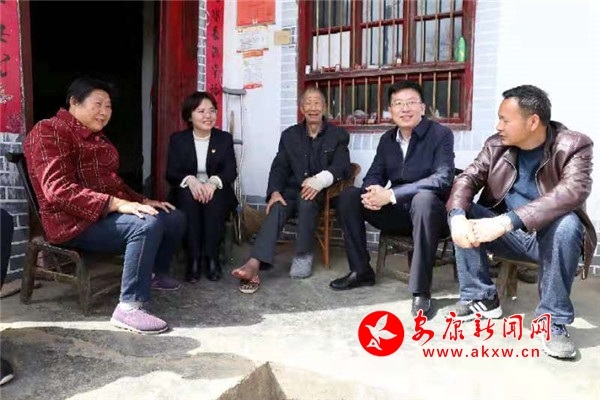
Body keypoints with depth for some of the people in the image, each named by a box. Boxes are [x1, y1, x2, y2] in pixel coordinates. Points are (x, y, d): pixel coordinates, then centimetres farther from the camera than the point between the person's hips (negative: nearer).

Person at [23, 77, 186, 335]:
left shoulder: (96, 137, 19)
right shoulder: (50, 132, -11)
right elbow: (58, 189, -24)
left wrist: (142, 201, 6)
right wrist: (117, 204, -32)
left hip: (108, 213, 9)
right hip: (76, 221, -9)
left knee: (175, 218, 5)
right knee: (148, 224, -33)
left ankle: (157, 273, 28)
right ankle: (129, 308, -29)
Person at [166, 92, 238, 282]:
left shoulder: (225, 138, 5)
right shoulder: (177, 139, 4)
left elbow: (231, 171, -6)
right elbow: (171, 173, -5)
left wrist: (213, 182, -28)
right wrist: (190, 180, -29)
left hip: (216, 191, 0)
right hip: (188, 191, 0)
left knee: (215, 198, -33)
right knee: (188, 195, -33)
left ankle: (212, 257, -25)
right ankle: (193, 258, -28)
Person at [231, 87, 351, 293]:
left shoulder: (339, 135, 7)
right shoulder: (289, 135, 14)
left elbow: (341, 167, -8)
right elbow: (279, 167, 5)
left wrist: (320, 180, -30)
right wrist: (275, 191, -16)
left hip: (323, 193, -2)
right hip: (292, 191, 2)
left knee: (307, 199, -36)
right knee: (276, 208, -29)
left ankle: (304, 256, -20)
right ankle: (253, 266, -44)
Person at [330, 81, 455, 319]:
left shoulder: (441, 134, -11)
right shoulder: (387, 139, 8)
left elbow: (443, 179, -24)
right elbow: (374, 175, 6)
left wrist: (391, 195, -29)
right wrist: (373, 192, -21)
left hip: (431, 211, -5)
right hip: (399, 212, 5)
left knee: (423, 199, -39)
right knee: (349, 196, -11)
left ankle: (421, 291, -30)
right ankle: (361, 271, -2)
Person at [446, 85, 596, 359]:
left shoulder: (573, 146, -16)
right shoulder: (497, 145, -2)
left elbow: (573, 191, -33)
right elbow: (468, 178, -7)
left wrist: (506, 221, -45)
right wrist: (458, 215, -31)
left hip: (548, 236, -4)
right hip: (508, 234, 4)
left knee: (567, 224, -35)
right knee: (461, 214, -18)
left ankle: (553, 320, -20)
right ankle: (481, 298, -7)